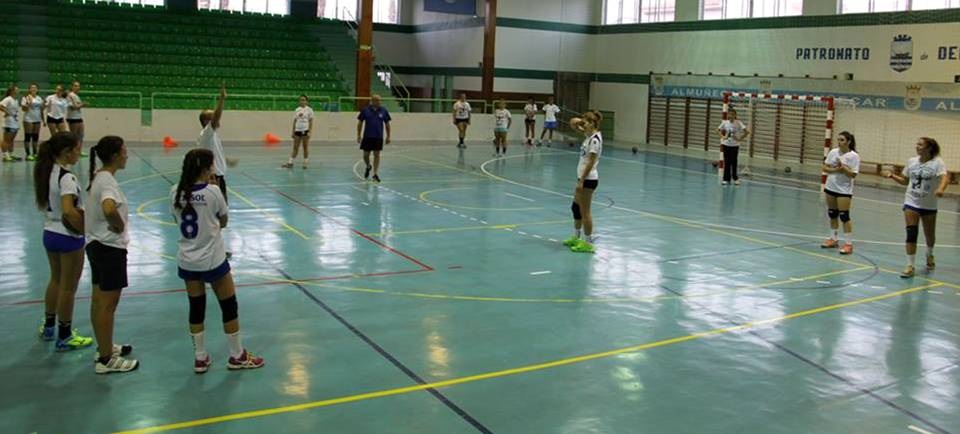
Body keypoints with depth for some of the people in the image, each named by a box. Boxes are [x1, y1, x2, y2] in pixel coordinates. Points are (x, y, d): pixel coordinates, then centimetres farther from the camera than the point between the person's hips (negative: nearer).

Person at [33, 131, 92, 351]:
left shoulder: (45, 172, 2)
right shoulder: (66, 177, -23)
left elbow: (44, 204, 11)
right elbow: (69, 211, -33)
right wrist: (85, 228, -20)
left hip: (49, 233, 8)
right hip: (69, 237, -8)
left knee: (56, 281, 25)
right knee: (68, 287, 6)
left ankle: (49, 327, 39)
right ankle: (65, 337, 17)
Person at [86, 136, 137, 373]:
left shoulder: (97, 176, 8)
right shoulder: (108, 181, -21)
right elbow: (109, 209, -41)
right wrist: (119, 225, -22)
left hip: (96, 244, 10)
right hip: (110, 248, -10)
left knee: (99, 301, 19)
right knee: (108, 305, 0)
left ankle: (104, 348, 34)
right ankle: (106, 360, 9)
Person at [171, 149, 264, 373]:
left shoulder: (176, 192, -4)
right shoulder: (213, 192, -16)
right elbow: (223, 222, -1)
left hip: (187, 261, 5)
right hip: (212, 261, -4)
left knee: (196, 308, 14)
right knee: (229, 306, 11)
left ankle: (200, 359, 22)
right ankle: (237, 356, 22)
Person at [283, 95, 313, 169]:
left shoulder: (309, 110, -1)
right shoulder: (297, 110, 10)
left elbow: (311, 122, -4)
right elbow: (295, 121, 13)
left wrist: (309, 132, -13)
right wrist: (293, 132, 8)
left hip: (305, 130, -4)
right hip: (297, 130, 4)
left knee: (305, 147, 1)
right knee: (295, 148, 4)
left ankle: (305, 163, 8)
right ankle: (290, 163, 5)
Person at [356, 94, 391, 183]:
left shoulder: (383, 110, 0)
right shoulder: (365, 110, -2)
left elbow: (387, 124, 7)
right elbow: (360, 123, 4)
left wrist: (388, 136, 5)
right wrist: (359, 135, 0)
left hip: (378, 137, 0)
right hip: (367, 136, 0)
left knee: (377, 155, 0)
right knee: (366, 155, 5)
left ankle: (375, 174, 7)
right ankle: (368, 167, 36)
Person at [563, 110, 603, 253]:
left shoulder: (595, 139, -19)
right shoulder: (589, 136, 8)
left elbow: (590, 163, -21)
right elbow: (576, 126, 29)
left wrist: (581, 181, -21)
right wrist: (576, 124, 8)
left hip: (588, 179, -10)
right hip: (583, 177, 10)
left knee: (585, 211, -2)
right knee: (575, 207, 18)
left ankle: (588, 243, 6)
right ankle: (576, 238, 31)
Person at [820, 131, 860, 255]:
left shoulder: (854, 156, -9)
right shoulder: (833, 152, 4)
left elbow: (853, 174, -12)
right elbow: (824, 168, 3)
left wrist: (843, 167, -23)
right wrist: (835, 169, -14)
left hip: (844, 190, -5)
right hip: (830, 187, 5)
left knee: (844, 216, -7)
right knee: (832, 214, 12)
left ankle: (848, 244, -2)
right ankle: (833, 239, 24)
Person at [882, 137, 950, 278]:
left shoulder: (937, 162, -11)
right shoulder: (911, 161, 3)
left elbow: (945, 178, -27)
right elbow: (904, 181, 15)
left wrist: (941, 189, -47)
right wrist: (892, 175, -2)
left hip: (929, 206, -2)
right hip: (911, 203, 2)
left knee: (929, 235, 14)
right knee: (911, 233, -10)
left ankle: (929, 255, 46)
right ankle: (910, 266, -8)